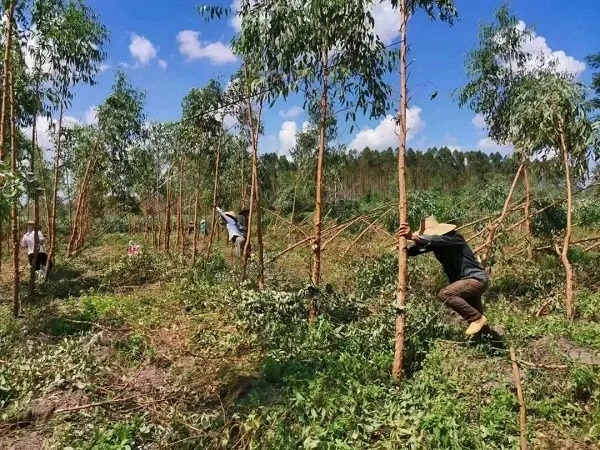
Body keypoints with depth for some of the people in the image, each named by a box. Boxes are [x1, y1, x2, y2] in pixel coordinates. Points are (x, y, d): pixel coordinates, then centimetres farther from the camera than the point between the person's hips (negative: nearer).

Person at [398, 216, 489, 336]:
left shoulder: (454, 237, -23)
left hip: (477, 278, -9)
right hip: (470, 280, 9)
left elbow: (435, 240, -42)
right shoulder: (434, 243, 0)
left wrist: (413, 237, -56)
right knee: (472, 315, 20)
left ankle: (477, 318, -11)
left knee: (445, 294, -26)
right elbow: (419, 248, -7)